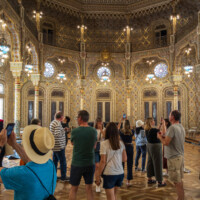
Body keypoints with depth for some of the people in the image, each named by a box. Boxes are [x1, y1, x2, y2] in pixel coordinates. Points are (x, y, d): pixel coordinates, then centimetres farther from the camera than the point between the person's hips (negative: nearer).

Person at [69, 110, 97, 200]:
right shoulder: (93, 131, -6)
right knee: (89, 188, 14)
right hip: (90, 164, 2)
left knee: (74, 188, 14)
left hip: (77, 164, -2)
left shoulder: (75, 131, -15)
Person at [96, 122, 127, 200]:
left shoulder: (104, 143, -11)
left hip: (109, 174, -5)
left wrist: (98, 176, -4)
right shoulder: (121, 143, 3)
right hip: (120, 173, 5)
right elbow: (124, 159, 7)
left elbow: (103, 161, -12)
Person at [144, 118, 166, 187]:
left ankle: (149, 179, 27)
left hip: (149, 146, 9)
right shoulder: (153, 130, -23)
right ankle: (160, 182, 9)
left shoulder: (147, 130, 2)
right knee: (158, 164, 0)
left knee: (150, 162, 16)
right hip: (155, 147, -9)